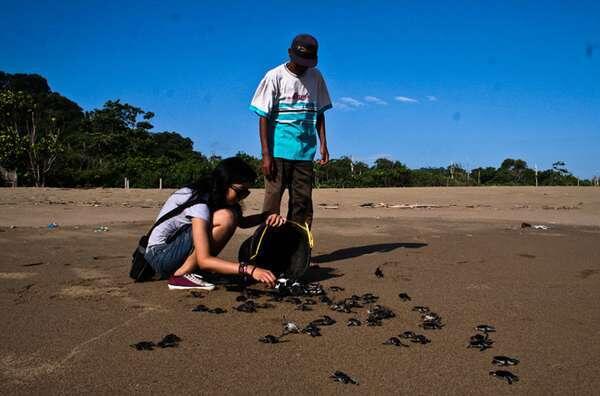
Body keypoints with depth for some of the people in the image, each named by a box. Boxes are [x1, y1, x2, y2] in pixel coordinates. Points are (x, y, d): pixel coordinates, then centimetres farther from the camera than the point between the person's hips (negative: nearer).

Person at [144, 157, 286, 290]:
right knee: (225, 218, -24)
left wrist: (265, 217, -8)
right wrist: (250, 270, -39)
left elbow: (241, 222, 14)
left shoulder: (214, 196, -1)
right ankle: (182, 275, -16)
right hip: (161, 255, -9)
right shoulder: (199, 203, -26)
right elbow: (203, 260, -32)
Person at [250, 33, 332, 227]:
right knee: (273, 200, -6)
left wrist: (323, 144, 7)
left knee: (303, 204, 4)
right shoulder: (275, 76, -2)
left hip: (305, 153, 4)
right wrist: (266, 154, -10)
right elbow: (264, 117, -4)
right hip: (279, 151, -4)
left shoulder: (316, 77, 10)